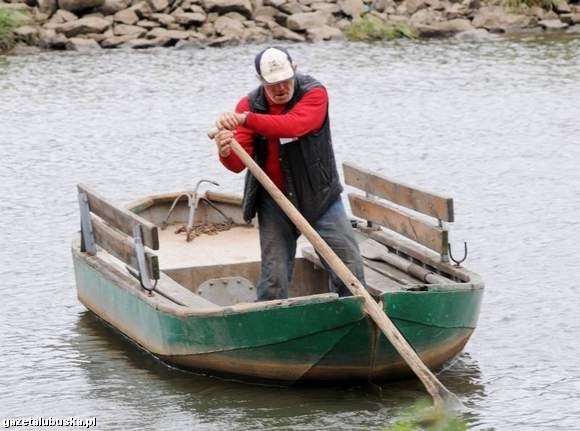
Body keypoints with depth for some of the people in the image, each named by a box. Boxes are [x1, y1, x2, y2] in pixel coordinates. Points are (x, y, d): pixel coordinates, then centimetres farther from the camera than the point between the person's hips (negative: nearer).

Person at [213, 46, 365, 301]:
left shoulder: (314, 94, -13)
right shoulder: (249, 105, -4)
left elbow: (293, 126, -34)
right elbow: (239, 163, -11)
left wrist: (246, 119, -44)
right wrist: (227, 153, -36)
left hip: (320, 198, -1)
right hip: (274, 203, 1)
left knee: (350, 269, -2)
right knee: (274, 280, 0)